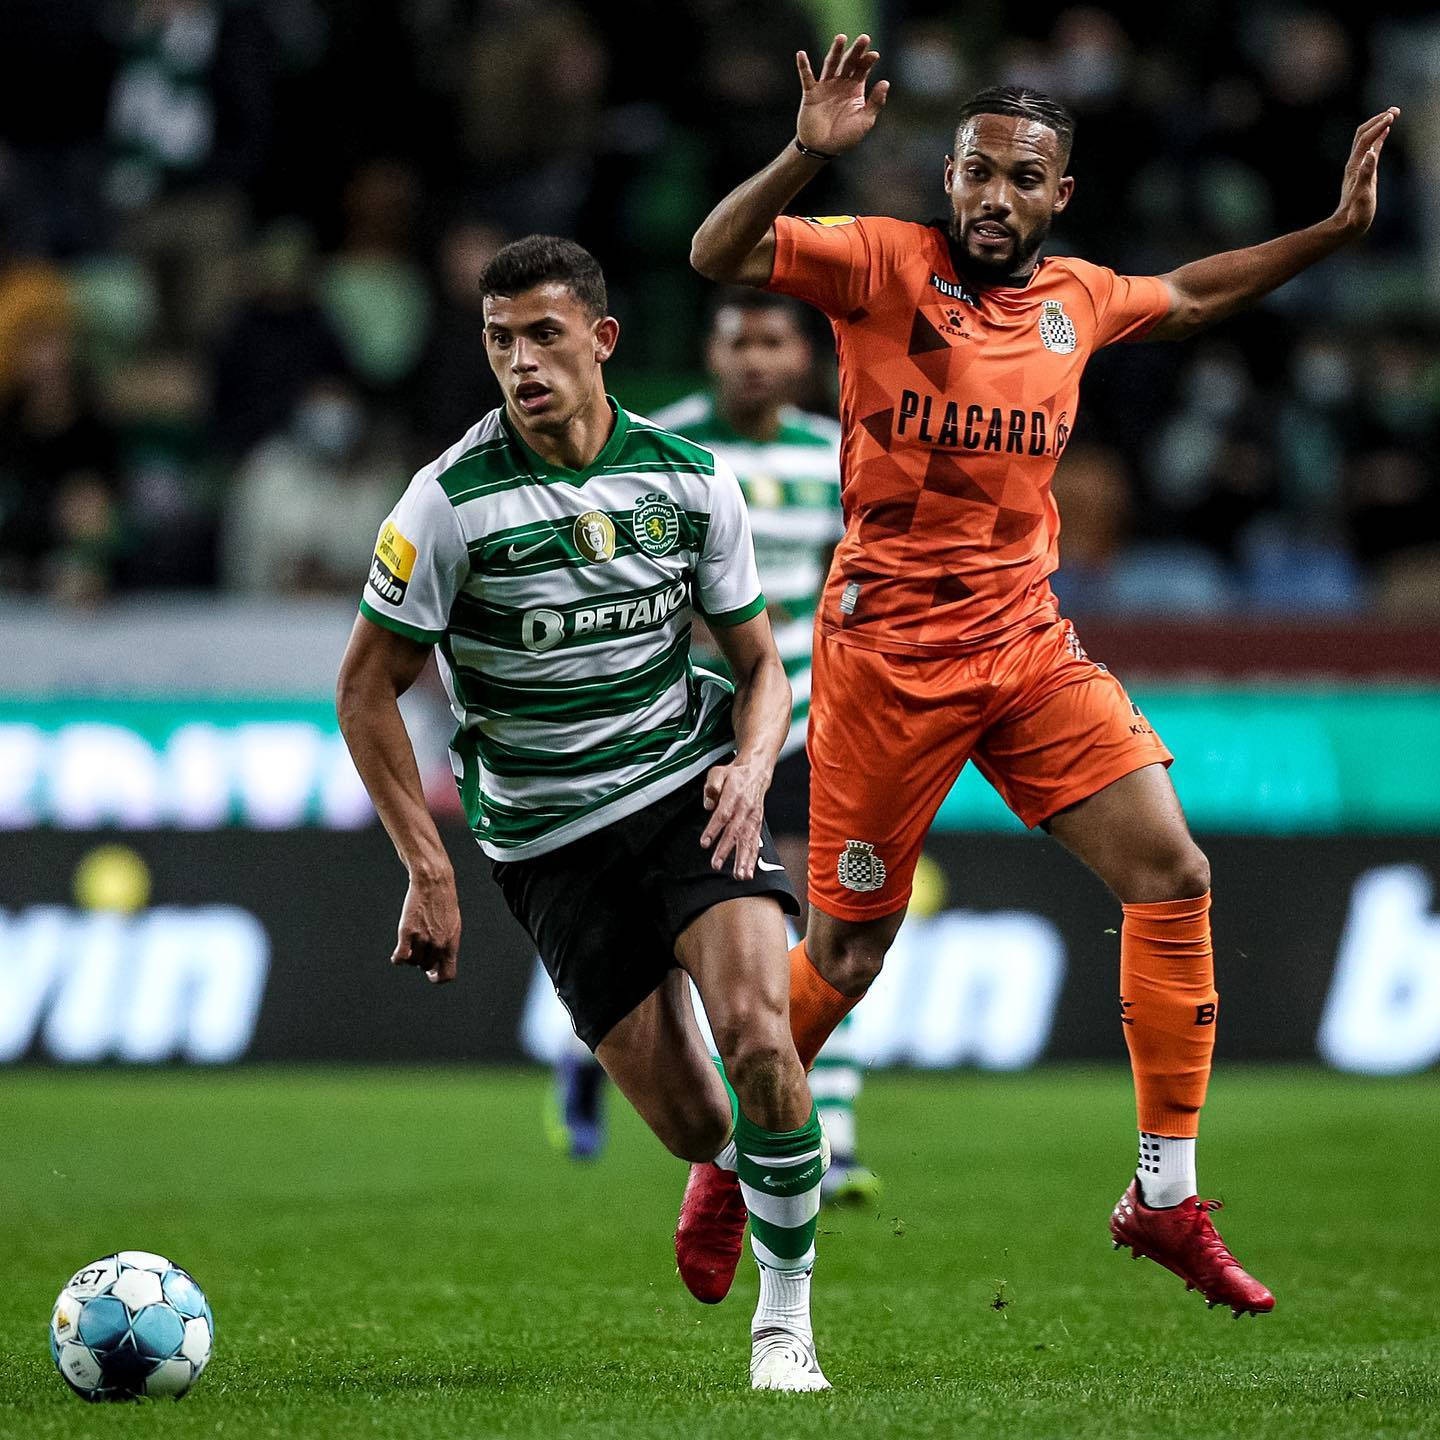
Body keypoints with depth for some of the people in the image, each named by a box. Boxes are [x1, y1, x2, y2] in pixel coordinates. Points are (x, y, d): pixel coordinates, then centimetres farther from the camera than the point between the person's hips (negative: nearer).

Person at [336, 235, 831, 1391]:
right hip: (551, 840, -1)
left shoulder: (688, 479, -3)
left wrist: (750, 767, -11)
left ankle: (787, 1315, -7)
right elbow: (366, 691, -3)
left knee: (755, 1028, -25)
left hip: (689, 790, 1)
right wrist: (429, 871, -8)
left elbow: (758, 658, 10)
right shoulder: (451, 502, -11)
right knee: (693, 1129, -7)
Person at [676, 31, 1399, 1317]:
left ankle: (1167, 1197, 2)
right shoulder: (885, 263, -6)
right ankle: (735, 1161, 27)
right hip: (887, 653, -5)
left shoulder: (1077, 298, 10)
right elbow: (717, 255, -17)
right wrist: (808, 154, -32)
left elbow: (1190, 297, 31)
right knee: (848, 951, 1)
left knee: (1173, 875, -6)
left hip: (1030, 644, 5)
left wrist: (1333, 229, 24)